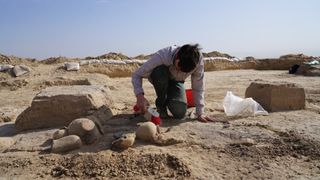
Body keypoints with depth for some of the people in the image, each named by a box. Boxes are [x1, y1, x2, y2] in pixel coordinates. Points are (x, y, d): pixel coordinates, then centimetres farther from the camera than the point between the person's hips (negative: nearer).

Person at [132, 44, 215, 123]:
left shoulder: (198, 59, -33)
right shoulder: (162, 56, -38)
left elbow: (198, 88, -21)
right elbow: (137, 75, -32)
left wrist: (200, 113, -23)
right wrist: (139, 95, -49)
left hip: (176, 81, 1)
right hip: (158, 78, -1)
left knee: (180, 113, -22)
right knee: (160, 71, -39)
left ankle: (166, 101, 14)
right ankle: (161, 105, -12)